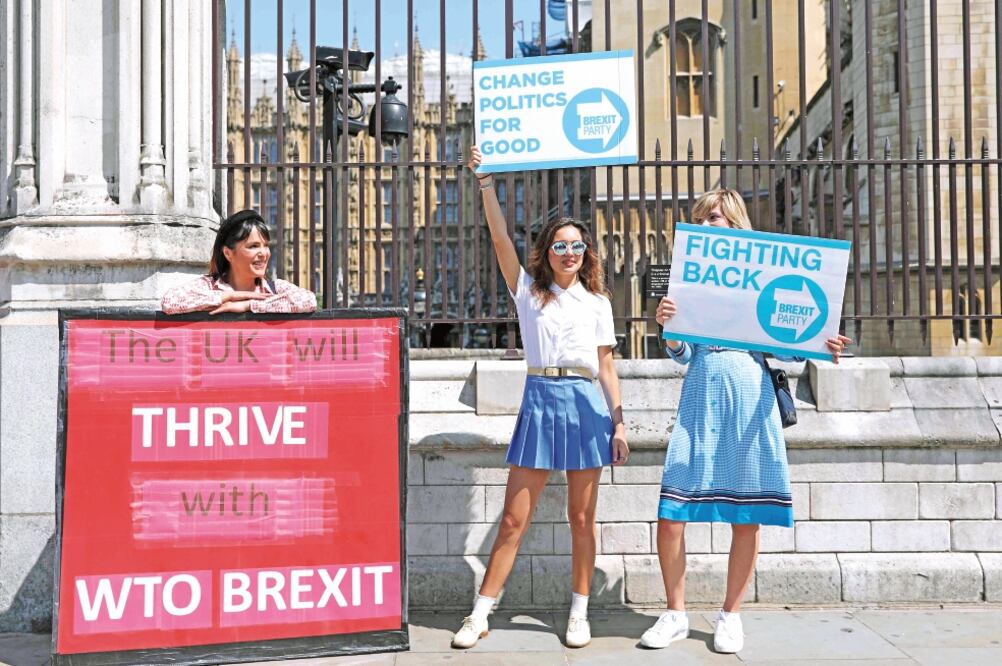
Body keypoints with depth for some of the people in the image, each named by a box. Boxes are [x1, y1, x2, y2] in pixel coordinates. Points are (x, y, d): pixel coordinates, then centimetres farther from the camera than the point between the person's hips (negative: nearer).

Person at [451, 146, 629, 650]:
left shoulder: (597, 302, 10)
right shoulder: (528, 291, 8)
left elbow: (607, 367, 9)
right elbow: (500, 239, -4)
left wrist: (619, 423, 3)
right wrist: (486, 183, -11)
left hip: (586, 403, 1)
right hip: (540, 400, 0)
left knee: (582, 518, 7)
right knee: (514, 518, 1)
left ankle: (579, 614, 19)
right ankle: (479, 615, 7)